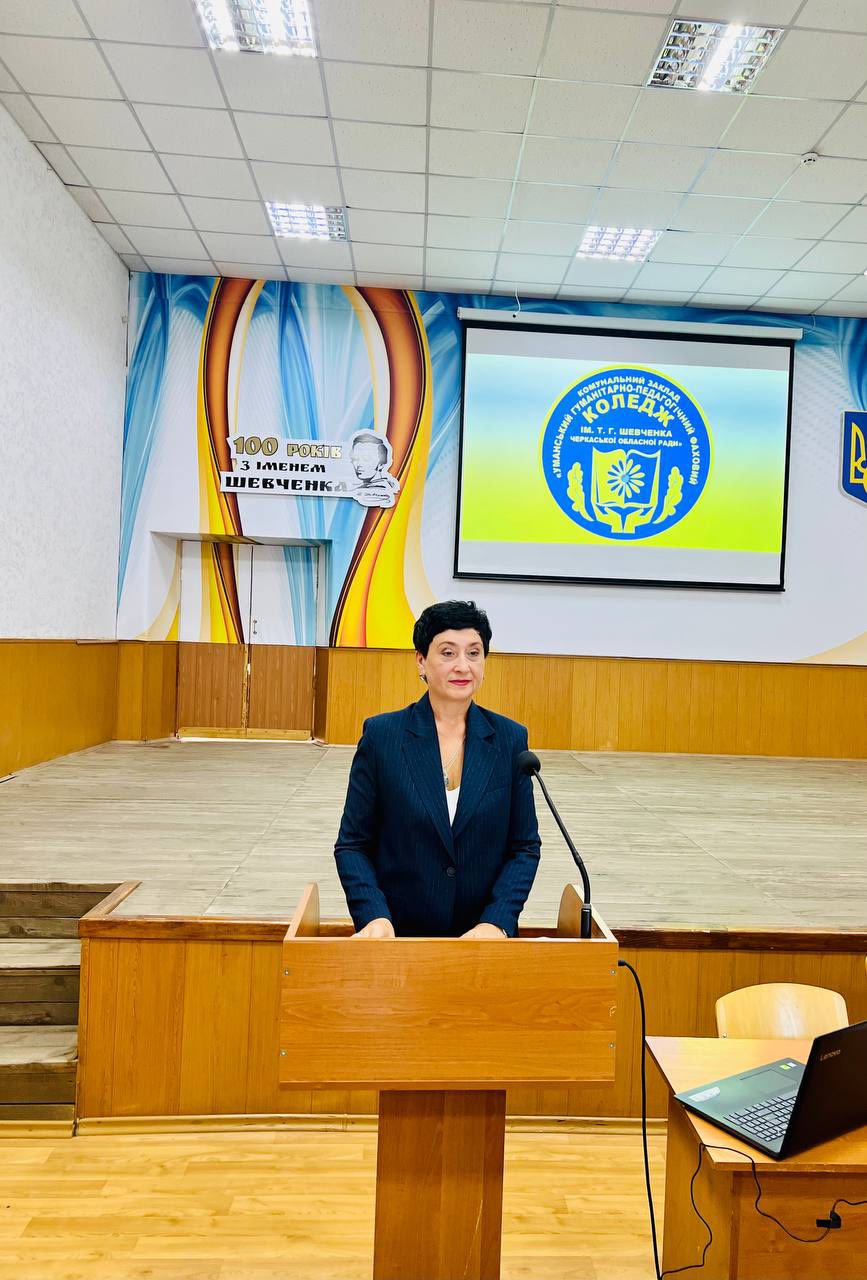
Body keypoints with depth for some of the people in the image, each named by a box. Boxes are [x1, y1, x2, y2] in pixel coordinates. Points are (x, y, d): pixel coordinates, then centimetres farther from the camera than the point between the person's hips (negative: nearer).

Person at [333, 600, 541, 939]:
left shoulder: (510, 739, -3)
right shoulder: (381, 734, -6)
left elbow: (525, 846, 0)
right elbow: (352, 843, -3)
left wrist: (496, 922, -13)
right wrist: (374, 916, -17)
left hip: (483, 935, 1)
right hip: (399, 932, -1)